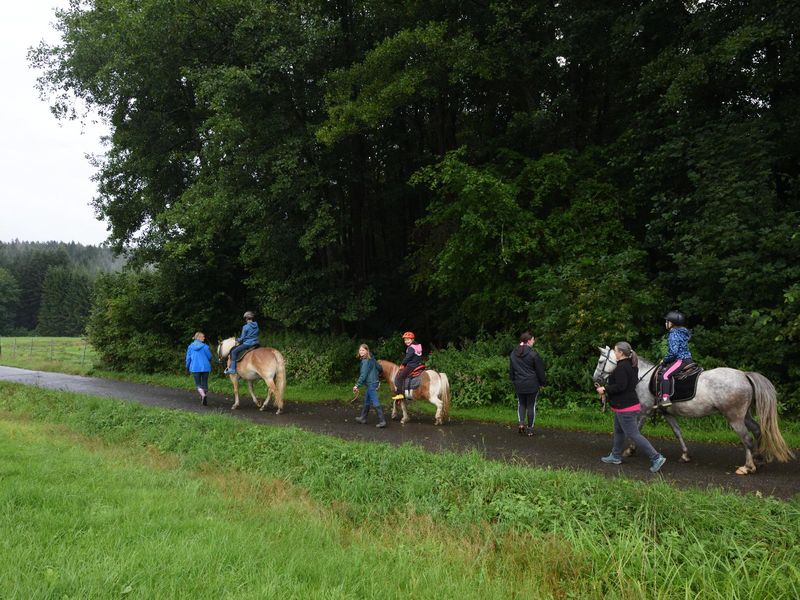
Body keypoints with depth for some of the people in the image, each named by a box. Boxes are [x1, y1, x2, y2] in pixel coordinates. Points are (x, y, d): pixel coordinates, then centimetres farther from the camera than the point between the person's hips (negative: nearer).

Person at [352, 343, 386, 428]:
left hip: (371, 384, -10)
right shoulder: (372, 359, 9)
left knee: (375, 402, -10)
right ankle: (362, 418, 32)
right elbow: (379, 368, 19)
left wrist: (357, 385, -21)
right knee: (366, 401, 20)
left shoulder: (366, 361, -17)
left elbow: (363, 375, -21)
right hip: (374, 382, 10)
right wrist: (376, 375, 39)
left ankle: (382, 421, -12)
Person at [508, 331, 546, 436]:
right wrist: (542, 382, 5)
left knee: (521, 404, 16)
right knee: (531, 405, 5)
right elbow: (540, 370, -7)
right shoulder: (533, 354, -13)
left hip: (519, 384, 4)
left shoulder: (513, 354, 4)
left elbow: (511, 370, 13)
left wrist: (513, 380, 23)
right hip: (532, 384, -4)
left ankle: (521, 423, -4)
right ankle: (530, 429, 10)